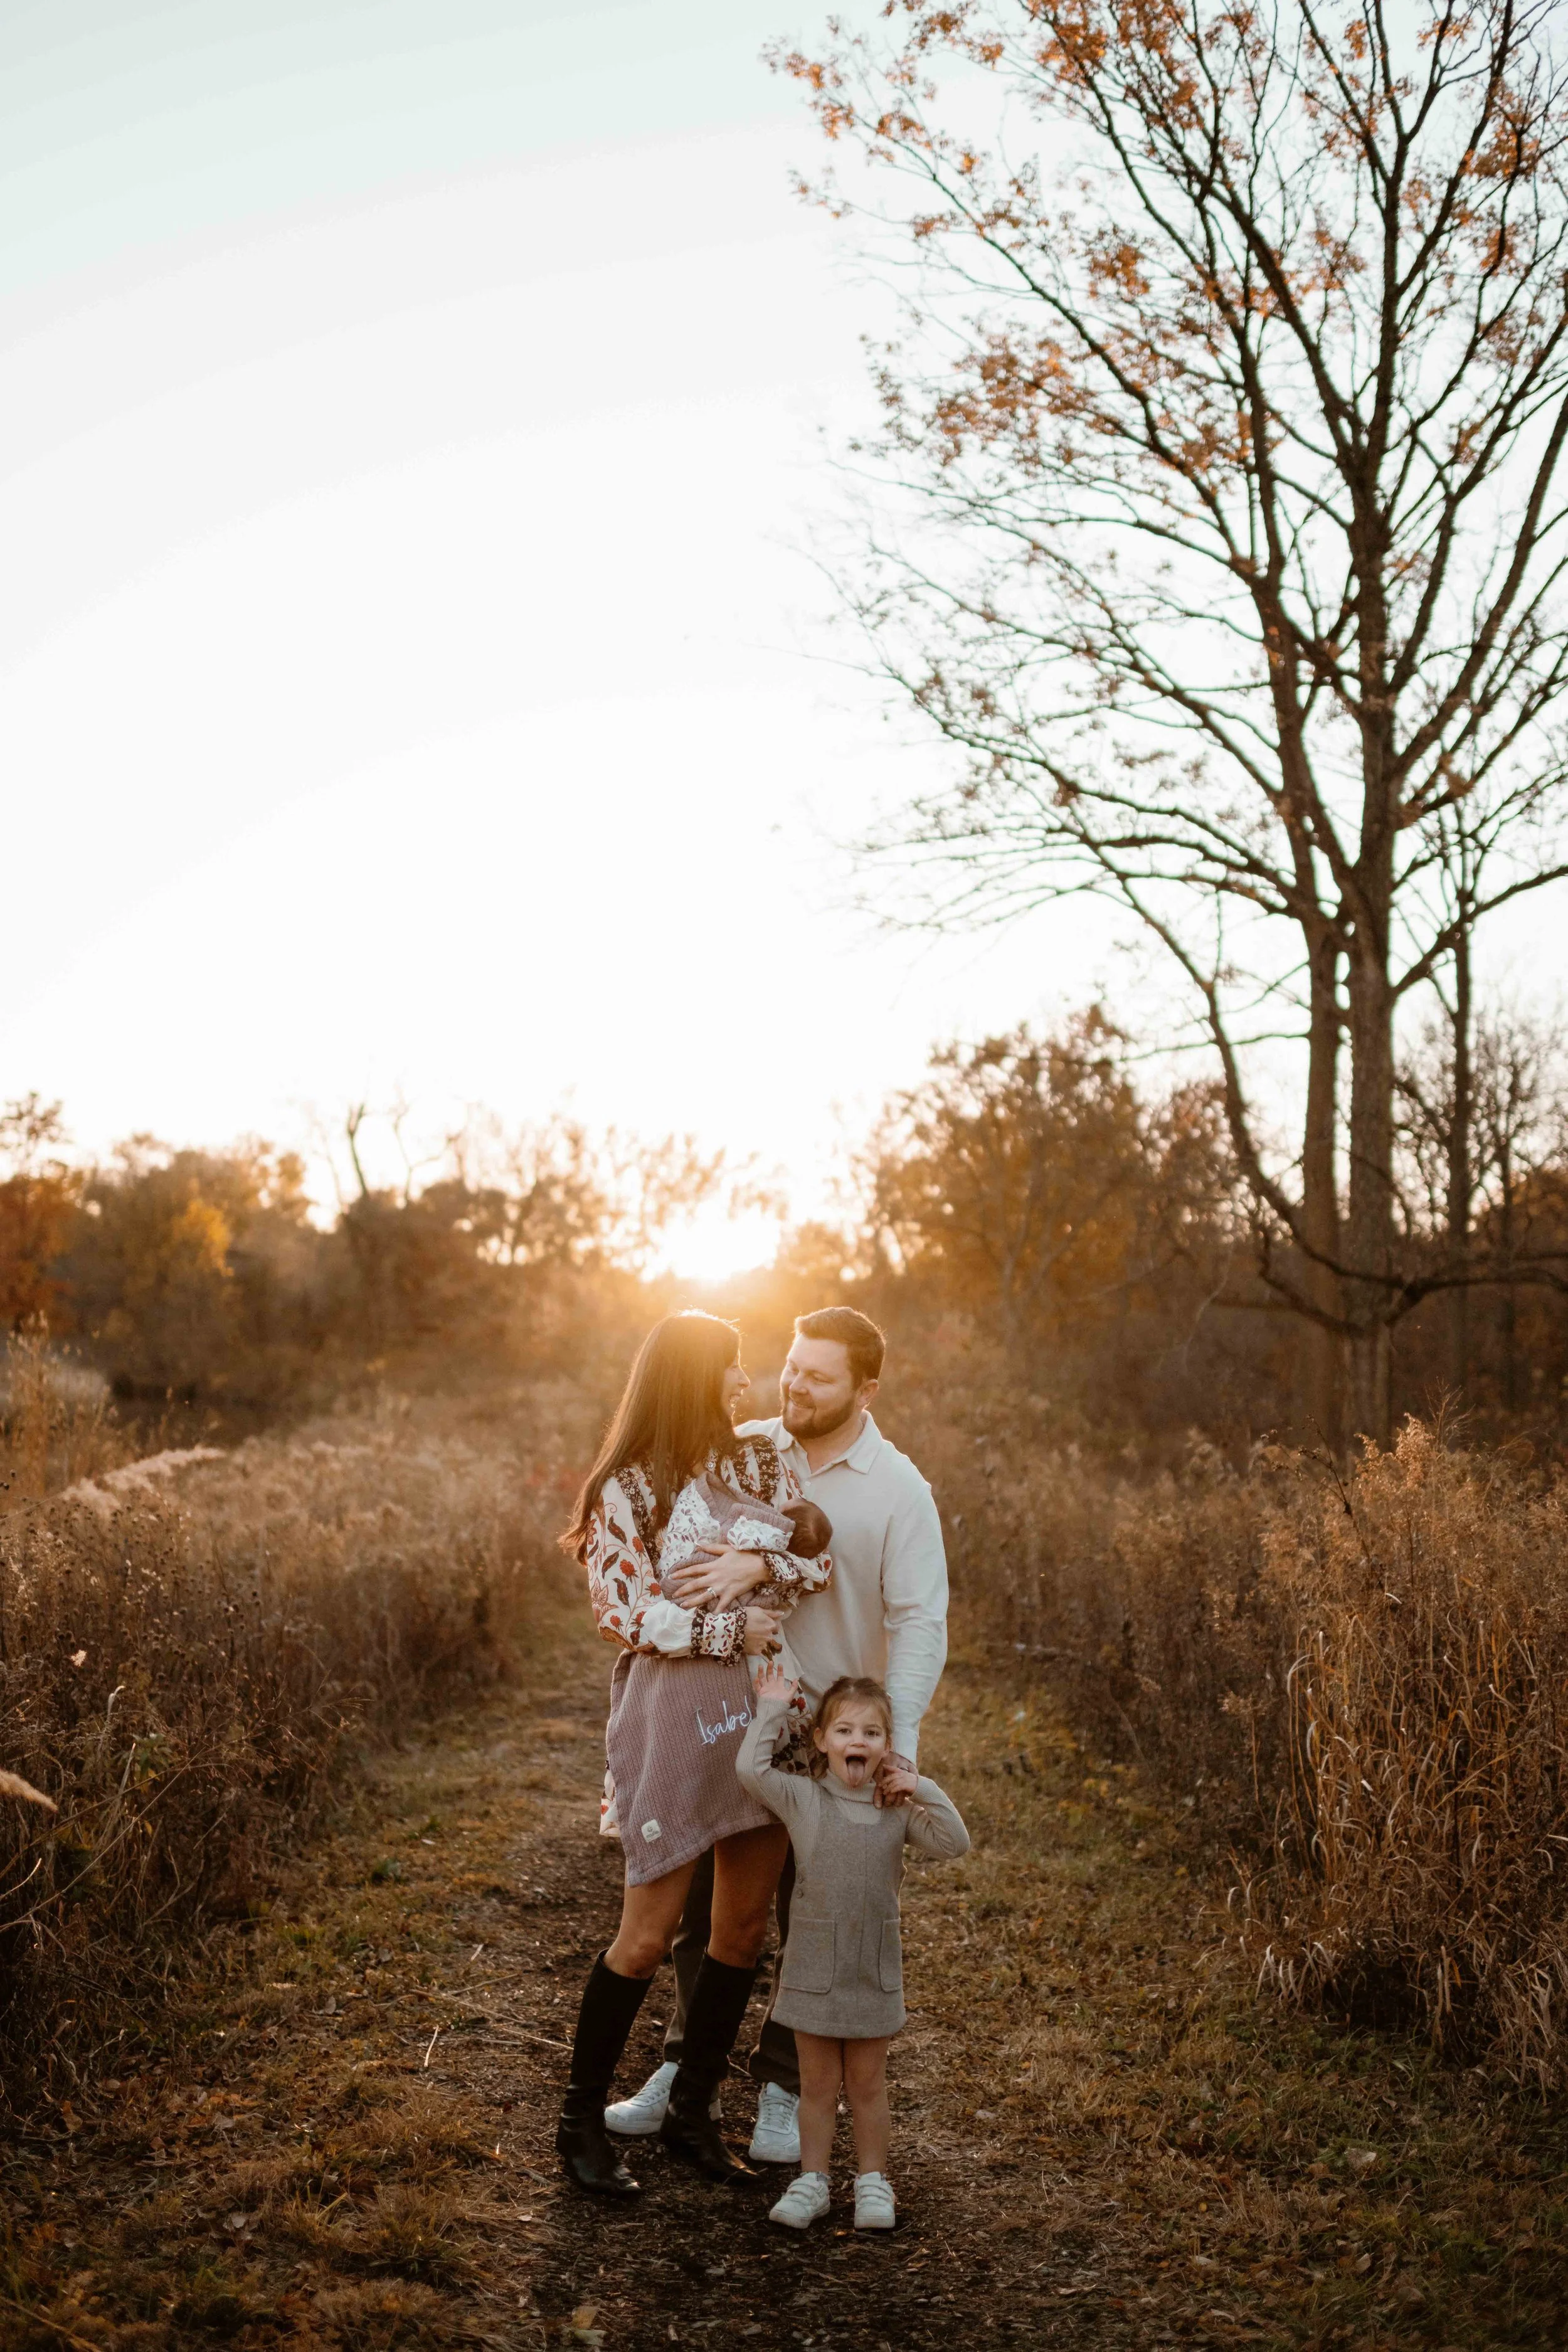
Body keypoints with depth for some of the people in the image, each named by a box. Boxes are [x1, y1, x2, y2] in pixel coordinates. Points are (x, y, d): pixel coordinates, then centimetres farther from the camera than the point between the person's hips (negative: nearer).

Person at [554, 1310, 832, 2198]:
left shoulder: (763, 1464, 8)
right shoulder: (625, 1489, -7)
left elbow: (822, 1558, 2)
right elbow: (628, 1612, -12)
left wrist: (761, 1566, -17)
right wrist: (734, 1629, -14)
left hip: (766, 1704, 6)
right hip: (674, 1704, -6)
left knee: (745, 1925, 11)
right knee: (648, 1934, 0)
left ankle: (693, 2112, 27)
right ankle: (583, 2118, 19)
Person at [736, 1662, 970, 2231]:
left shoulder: (899, 1809, -2)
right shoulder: (802, 1797, -6)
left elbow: (955, 1844, -9)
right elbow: (750, 1768, -18)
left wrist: (927, 1794, -18)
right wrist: (772, 1708, -13)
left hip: (875, 1969, 1)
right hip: (813, 1966, -1)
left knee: (867, 2084, 13)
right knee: (817, 2084, 10)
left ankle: (873, 2183, 26)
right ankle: (811, 2182, 23)